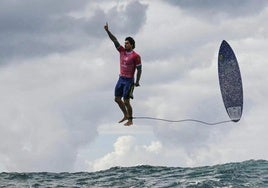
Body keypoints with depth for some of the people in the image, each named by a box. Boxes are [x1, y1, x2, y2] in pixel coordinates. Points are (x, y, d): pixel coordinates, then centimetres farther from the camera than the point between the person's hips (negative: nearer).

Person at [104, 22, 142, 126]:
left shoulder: (135, 56, -11)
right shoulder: (122, 51, 6)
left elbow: (139, 69, -10)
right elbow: (115, 40, 3)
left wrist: (137, 82, -14)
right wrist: (107, 31, -3)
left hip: (129, 80, -7)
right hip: (121, 79, 7)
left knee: (126, 101, -5)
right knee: (117, 99, 12)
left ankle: (130, 120, 6)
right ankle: (126, 115, 28)